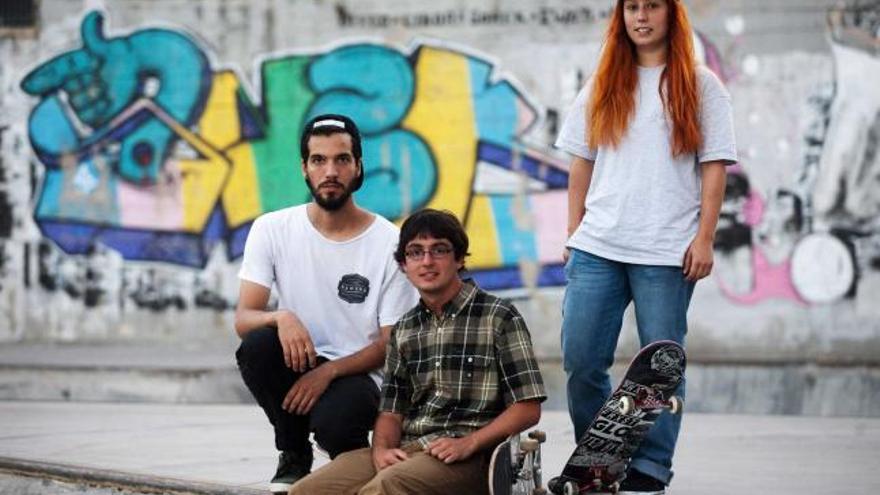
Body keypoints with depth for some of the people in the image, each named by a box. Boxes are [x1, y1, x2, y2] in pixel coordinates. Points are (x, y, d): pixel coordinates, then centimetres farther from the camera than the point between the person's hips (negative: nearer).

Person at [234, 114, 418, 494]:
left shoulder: (389, 244, -7)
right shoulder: (272, 230, -2)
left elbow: (390, 345, -5)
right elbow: (243, 319, -7)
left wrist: (327, 372, -21)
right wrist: (281, 317, -31)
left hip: (358, 375, -2)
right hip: (299, 364, 2)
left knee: (333, 421, -35)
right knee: (257, 344, -31)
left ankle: (354, 455, 6)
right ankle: (294, 454, -5)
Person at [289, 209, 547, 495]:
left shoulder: (498, 318, 2)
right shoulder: (403, 330, 20)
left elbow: (527, 408, -3)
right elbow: (391, 410, 17)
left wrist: (468, 444, -15)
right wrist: (382, 448, -7)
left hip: (467, 458, -5)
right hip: (405, 451, 5)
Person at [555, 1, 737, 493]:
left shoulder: (700, 86, 5)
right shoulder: (602, 86, 14)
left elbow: (714, 167, 1)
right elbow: (582, 162, 17)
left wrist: (704, 238, -7)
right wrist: (574, 230, 10)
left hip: (666, 250, -3)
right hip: (597, 247, 3)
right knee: (582, 361, 0)